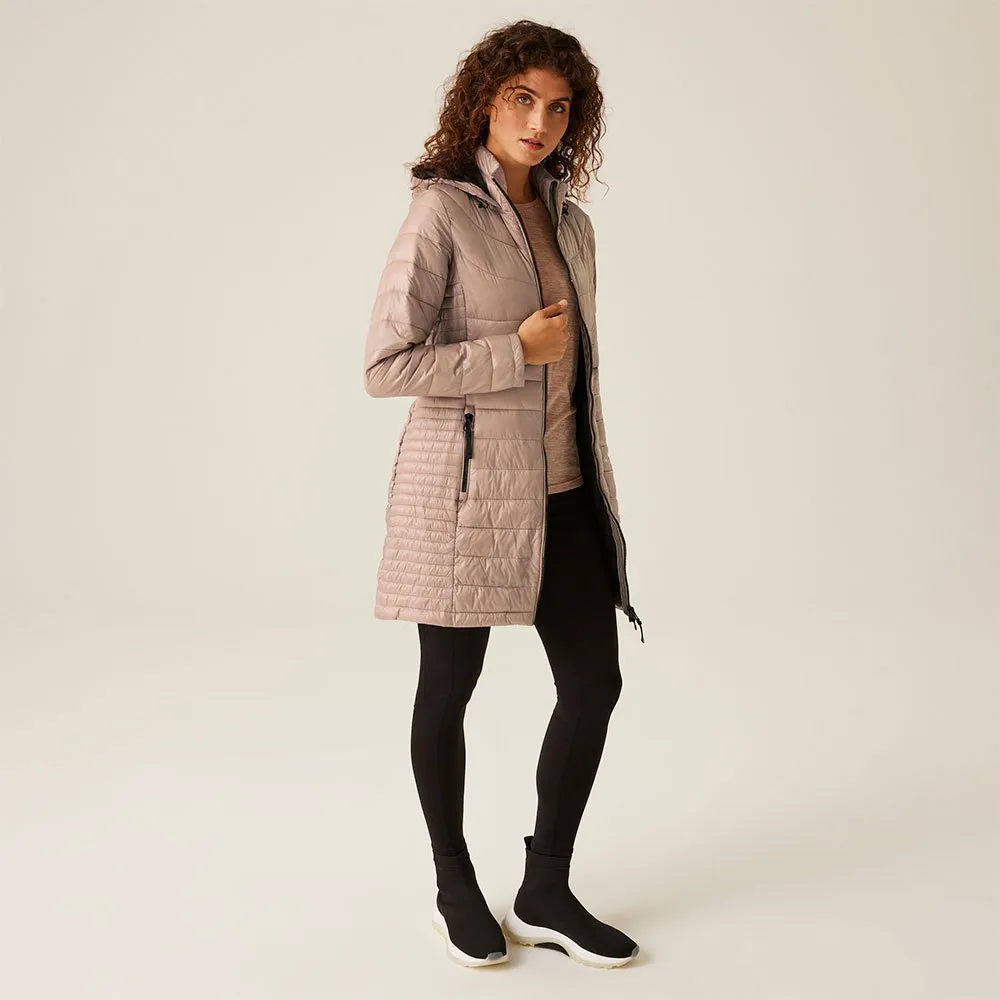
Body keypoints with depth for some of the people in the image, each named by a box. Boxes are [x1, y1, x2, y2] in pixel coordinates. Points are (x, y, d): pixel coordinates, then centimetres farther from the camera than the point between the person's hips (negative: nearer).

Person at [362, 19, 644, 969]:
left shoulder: (571, 223, 11)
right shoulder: (441, 214, -9)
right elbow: (384, 365, -14)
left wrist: (598, 482, 18)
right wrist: (514, 352, -15)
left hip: (562, 488, 7)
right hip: (467, 484, -6)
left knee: (595, 682, 6)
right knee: (448, 689, 8)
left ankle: (545, 892, 23)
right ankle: (455, 887, 28)